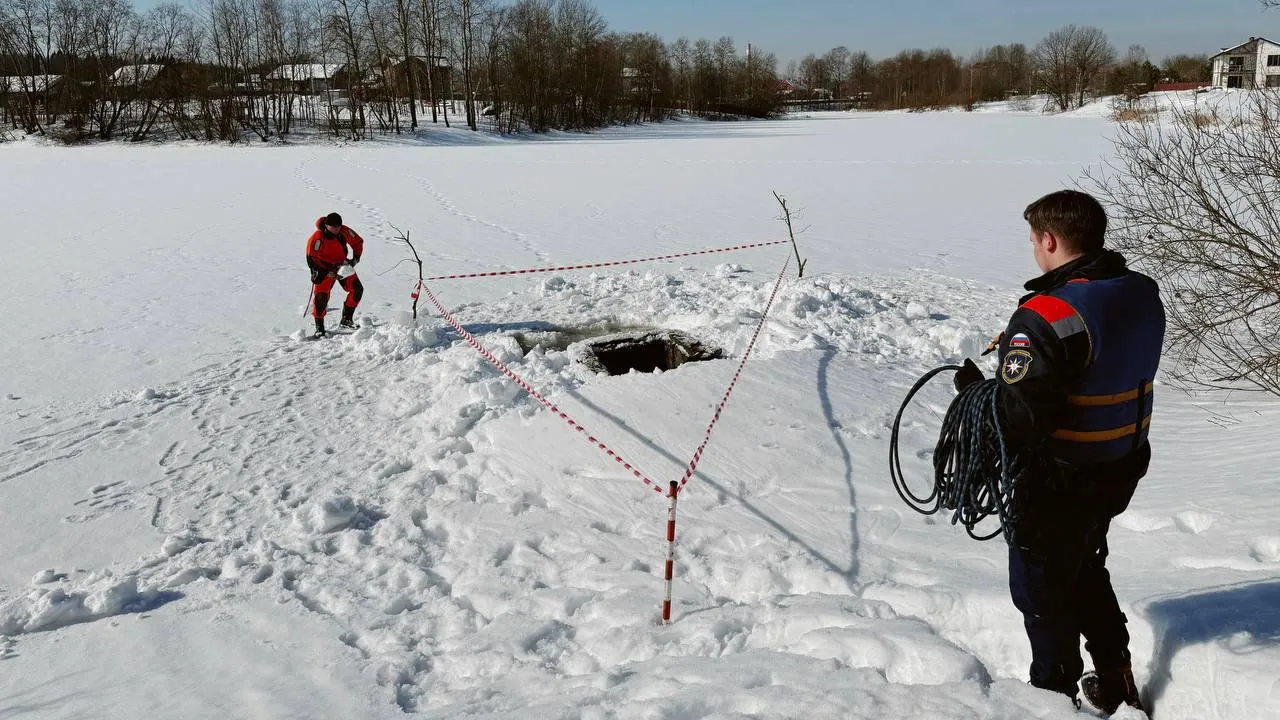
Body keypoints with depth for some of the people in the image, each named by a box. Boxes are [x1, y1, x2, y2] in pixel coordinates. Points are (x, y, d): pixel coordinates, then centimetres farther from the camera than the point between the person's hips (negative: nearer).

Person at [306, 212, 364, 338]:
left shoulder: (345, 232, -14)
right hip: (324, 268, -5)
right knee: (321, 295, -17)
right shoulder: (318, 237, -25)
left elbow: (358, 242, 4)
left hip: (342, 265, 5)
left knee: (357, 289, -4)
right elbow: (311, 258, -21)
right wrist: (326, 273, -25)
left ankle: (346, 320, 9)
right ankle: (319, 327, -5)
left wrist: (355, 259, -6)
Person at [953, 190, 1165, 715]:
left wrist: (975, 389, -11)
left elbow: (1018, 418, -30)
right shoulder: (1143, 293, -2)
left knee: (1041, 588, 13)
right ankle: (1115, 682, 40)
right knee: (1085, 569, 29)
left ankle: (1056, 692, 29)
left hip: (1060, 481, -8)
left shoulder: (1047, 316, -28)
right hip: (1123, 468, 8)